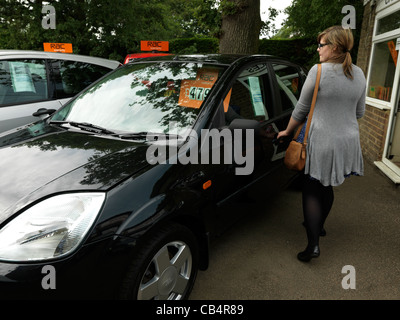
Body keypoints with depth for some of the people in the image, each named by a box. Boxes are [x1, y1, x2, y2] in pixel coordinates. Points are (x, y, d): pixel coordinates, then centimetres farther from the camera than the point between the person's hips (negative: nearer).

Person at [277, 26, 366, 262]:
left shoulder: (319, 71, -14)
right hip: (349, 141, 6)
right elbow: (360, 112, 12)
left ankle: (313, 244, -1)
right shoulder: (359, 74, 5)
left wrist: (287, 131, 8)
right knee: (326, 187, 23)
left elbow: (301, 109, -7)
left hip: (323, 141, -6)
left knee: (312, 191, 4)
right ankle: (319, 225, 40)